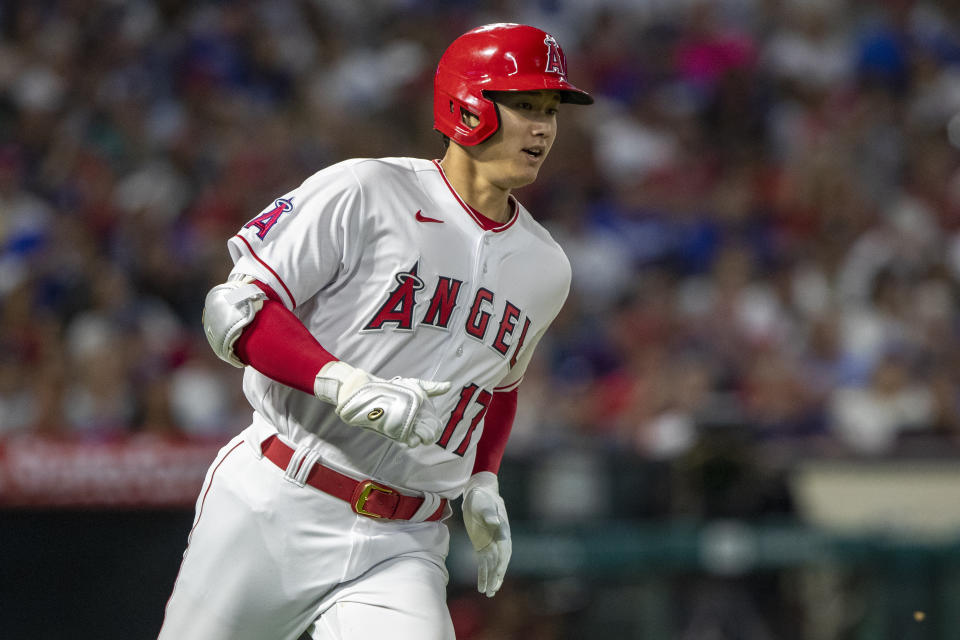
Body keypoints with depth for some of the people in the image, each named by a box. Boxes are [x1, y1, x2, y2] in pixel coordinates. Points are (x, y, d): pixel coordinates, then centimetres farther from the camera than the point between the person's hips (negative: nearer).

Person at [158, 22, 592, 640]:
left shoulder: (545, 268, 10)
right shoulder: (363, 194, -9)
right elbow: (236, 309, -13)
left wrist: (483, 485, 14)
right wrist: (345, 385, -26)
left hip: (403, 546, 4)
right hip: (277, 510, -3)